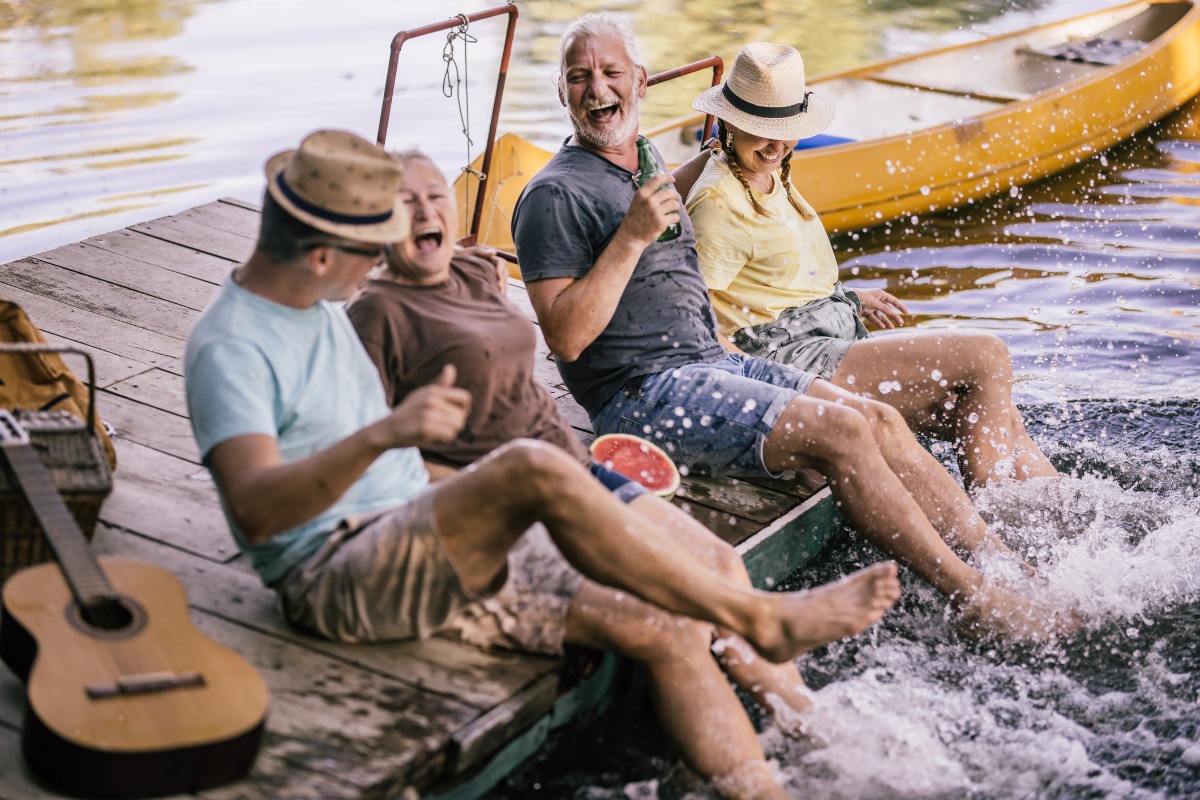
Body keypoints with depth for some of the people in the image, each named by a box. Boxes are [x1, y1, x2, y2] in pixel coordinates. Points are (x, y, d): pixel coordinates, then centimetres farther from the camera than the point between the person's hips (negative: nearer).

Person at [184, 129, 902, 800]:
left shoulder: (317, 305, 15)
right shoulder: (230, 350, -14)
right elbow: (255, 510, -30)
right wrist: (381, 435, -44)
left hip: (425, 557, 9)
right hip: (335, 581, -9)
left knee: (659, 622, -9)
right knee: (535, 469, -32)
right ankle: (762, 620, -23)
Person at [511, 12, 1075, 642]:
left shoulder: (646, 167, 20)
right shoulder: (556, 195, -8)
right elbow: (565, 338, -17)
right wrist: (633, 236, -19)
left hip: (712, 361, 9)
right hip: (641, 395, -9)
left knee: (881, 420, -5)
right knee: (841, 432, -21)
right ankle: (977, 602, -14)